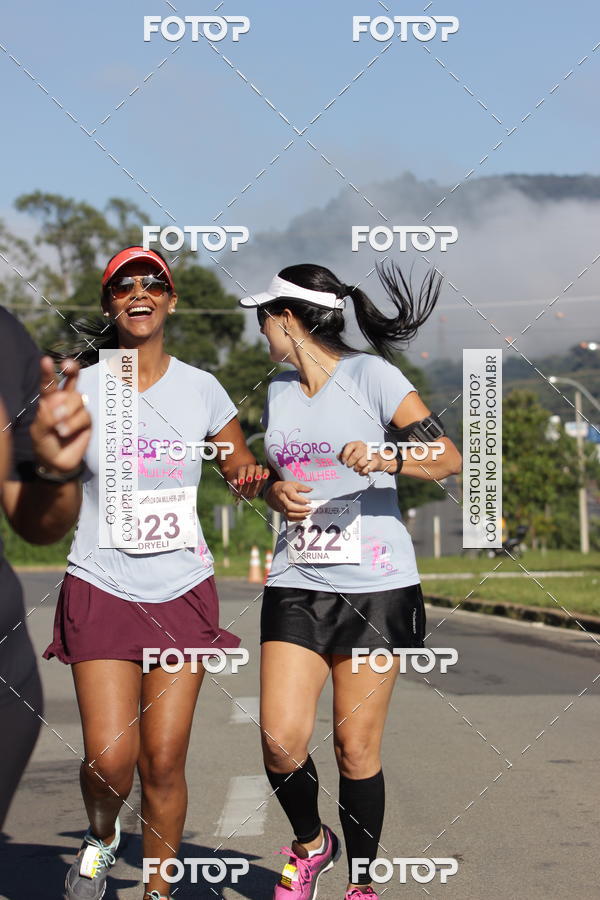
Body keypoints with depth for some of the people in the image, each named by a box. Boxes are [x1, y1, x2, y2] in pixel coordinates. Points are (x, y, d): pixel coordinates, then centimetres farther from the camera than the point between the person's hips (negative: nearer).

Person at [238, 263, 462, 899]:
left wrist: (387, 458, -28)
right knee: (281, 738, -9)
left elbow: (449, 459, -9)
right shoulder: (278, 392, 13)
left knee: (357, 748, 0)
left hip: (376, 586, -4)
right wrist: (276, 493, 2)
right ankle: (310, 842, 19)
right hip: (297, 584, 4)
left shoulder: (370, 375, -5)